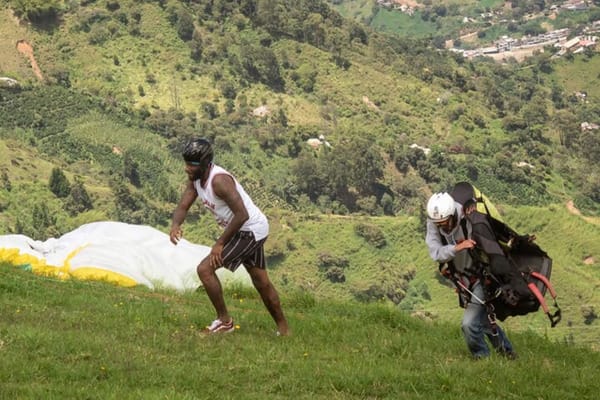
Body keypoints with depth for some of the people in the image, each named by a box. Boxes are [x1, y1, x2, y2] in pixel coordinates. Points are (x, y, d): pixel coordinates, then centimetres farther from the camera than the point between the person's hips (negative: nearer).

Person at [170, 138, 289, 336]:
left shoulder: (219, 180, -28)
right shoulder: (195, 179, 1)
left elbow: (242, 215, -30)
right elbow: (183, 206, -1)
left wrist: (220, 243, -24)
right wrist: (176, 224, -24)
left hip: (250, 230, -10)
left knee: (205, 269, -13)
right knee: (262, 283, 19)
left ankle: (224, 320, -2)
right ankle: (283, 329, 31)